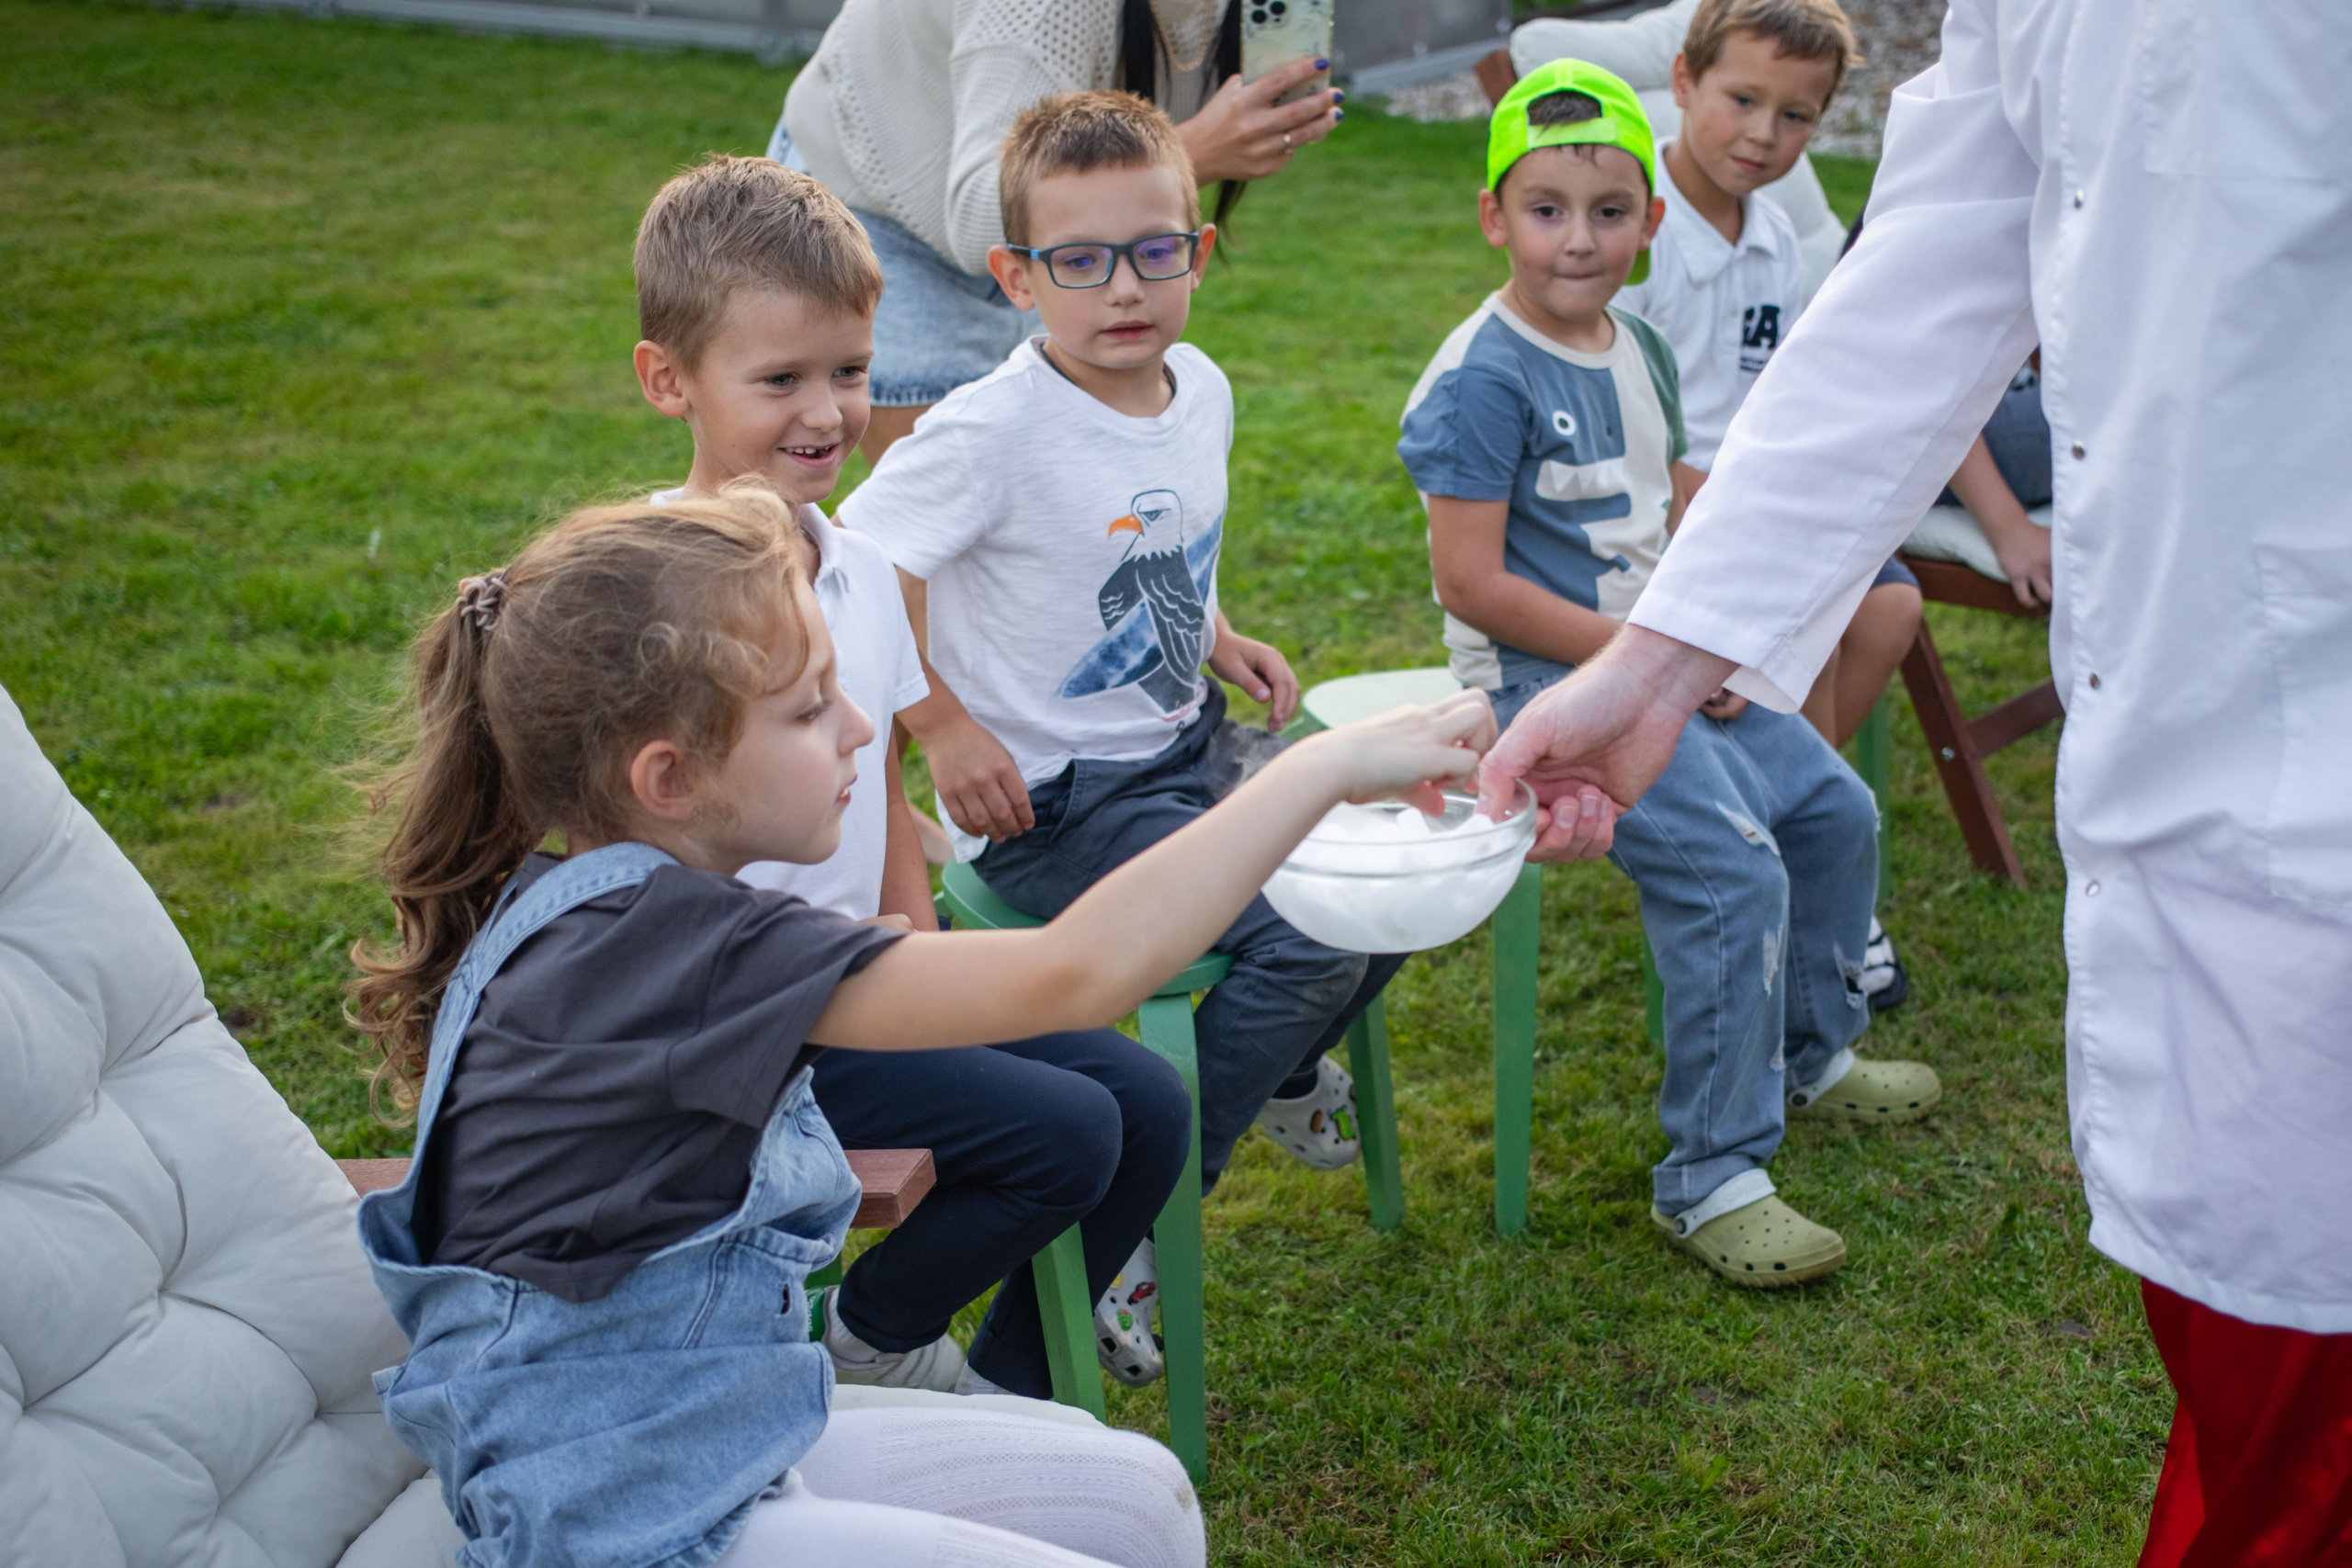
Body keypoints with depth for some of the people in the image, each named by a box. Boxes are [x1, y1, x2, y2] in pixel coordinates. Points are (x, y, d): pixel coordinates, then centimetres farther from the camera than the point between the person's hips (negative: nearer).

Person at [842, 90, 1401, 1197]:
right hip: (1052, 803, -8)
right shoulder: (993, 429, -23)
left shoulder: (1203, 391, 2)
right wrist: (943, 728, -20)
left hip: (1190, 745, 8)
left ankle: (1279, 1066, 34)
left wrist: (1217, 640, 8)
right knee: (1311, 938, -21)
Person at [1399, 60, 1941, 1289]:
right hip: (1546, 681, -9)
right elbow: (1470, 581, -21)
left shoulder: (1639, 350, 10)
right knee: (1734, 872, -21)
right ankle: (1708, 1182, -9)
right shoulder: (1484, 379, -17)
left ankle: (1809, 1050, 36)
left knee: (1835, 809, 12)